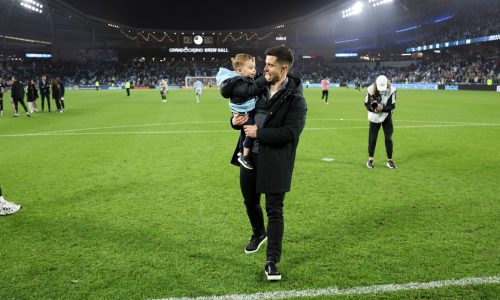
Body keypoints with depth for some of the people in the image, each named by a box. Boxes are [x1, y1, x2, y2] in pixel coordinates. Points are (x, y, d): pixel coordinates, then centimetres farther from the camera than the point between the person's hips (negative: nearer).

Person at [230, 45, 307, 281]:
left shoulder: (295, 99, -12)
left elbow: (291, 132, -21)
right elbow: (242, 110, 19)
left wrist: (259, 133, -20)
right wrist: (235, 120, -5)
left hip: (275, 162, -6)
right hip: (250, 156, 6)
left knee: (274, 211, 0)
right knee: (250, 202, 22)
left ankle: (272, 261, 10)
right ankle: (259, 234, 51)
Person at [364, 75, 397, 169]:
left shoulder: (391, 91, -20)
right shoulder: (371, 90, -19)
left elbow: (392, 106, -16)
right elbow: (367, 104, -10)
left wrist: (382, 108, -32)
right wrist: (373, 108, -30)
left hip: (386, 116, 0)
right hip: (374, 117, 0)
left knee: (388, 139, 0)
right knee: (372, 138, 1)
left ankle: (390, 160, 12)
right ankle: (370, 160, 13)